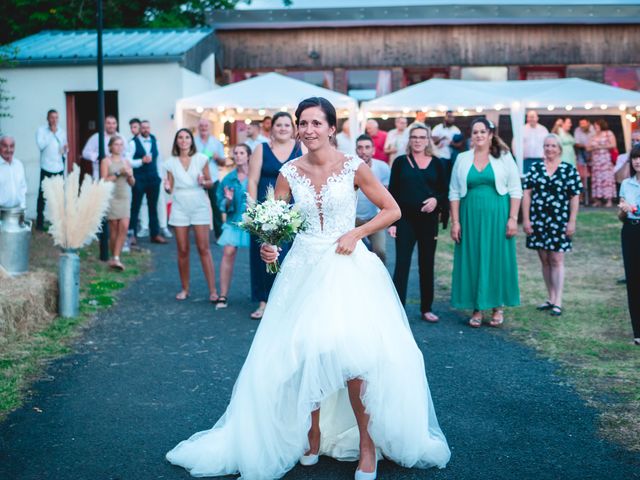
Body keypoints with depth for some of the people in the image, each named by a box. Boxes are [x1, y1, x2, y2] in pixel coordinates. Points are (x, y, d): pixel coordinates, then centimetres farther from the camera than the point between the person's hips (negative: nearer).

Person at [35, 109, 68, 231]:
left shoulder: (62, 131, 13)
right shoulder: (41, 130, -2)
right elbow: (41, 145, -17)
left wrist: (66, 150, -4)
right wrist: (51, 133, -14)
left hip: (59, 168, 5)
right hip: (47, 168, -5)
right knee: (43, 195, -3)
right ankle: (40, 222, 1)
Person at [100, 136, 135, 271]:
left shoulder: (126, 161, 14)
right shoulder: (106, 161, 1)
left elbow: (132, 183, 16)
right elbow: (103, 181, -6)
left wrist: (130, 175, -3)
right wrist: (118, 174, -12)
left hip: (125, 198, 4)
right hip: (112, 197, -4)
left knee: (124, 227, -10)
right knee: (114, 228, 0)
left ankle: (115, 258, -9)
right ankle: (114, 258, 13)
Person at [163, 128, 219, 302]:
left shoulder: (201, 159, 1)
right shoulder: (171, 162, 6)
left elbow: (210, 183, 6)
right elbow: (171, 189, 10)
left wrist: (203, 182, -15)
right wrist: (167, 188, -13)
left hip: (199, 207, -2)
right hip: (180, 208, 2)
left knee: (204, 249, -6)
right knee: (182, 250, 4)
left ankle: (213, 290, -5)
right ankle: (185, 289, 14)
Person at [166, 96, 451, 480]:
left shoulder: (353, 168, -5)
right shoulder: (289, 173, 3)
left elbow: (392, 210, 1)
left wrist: (355, 234, -10)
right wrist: (269, 246, -17)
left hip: (348, 267, -3)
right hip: (304, 269, 3)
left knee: (353, 354, -14)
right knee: (303, 354, 2)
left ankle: (367, 444, 2)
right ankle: (313, 437, 22)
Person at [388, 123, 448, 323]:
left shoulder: (437, 164, 5)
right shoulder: (400, 162, 3)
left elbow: (445, 192, 8)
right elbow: (392, 193, 2)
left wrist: (436, 200, -14)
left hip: (428, 220, 2)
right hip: (405, 220, -2)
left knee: (427, 266, 10)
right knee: (402, 265, -4)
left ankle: (426, 308, 21)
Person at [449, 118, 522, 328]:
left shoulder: (504, 157, 2)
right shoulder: (462, 159, 6)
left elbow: (515, 190, 0)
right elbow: (454, 193, 6)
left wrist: (513, 218, -8)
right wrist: (455, 221, 0)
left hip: (497, 216, -1)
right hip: (470, 217, 2)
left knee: (498, 259, 3)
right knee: (472, 261, 3)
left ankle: (498, 307, 15)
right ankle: (477, 308, 12)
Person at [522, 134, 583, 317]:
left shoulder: (569, 170, 1)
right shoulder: (535, 168, 6)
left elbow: (575, 197, 0)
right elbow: (526, 194, 5)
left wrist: (572, 222, -5)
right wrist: (526, 219, -1)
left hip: (559, 222, -3)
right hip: (538, 221, 3)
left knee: (557, 260, -4)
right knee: (545, 260, 9)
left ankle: (558, 302, -2)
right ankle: (550, 298, 20)